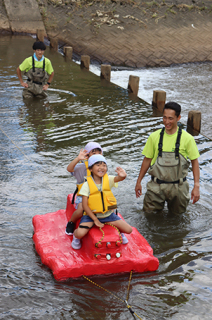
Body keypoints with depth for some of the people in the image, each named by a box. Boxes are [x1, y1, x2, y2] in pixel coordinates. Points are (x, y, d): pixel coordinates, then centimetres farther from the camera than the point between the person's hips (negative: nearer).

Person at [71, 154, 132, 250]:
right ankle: (76, 236, 14)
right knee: (80, 233, -26)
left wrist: (122, 176, -56)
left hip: (108, 214, 3)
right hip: (91, 214, -3)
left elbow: (117, 178, -30)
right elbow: (85, 205, -14)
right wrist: (95, 220, -16)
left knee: (128, 230, -4)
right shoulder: (87, 185, -14)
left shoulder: (108, 180, -7)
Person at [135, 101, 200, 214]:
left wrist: (196, 186, -10)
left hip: (178, 187, -1)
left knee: (177, 213, 13)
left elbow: (194, 161, -3)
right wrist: (139, 181, 8)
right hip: (156, 185, 1)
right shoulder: (154, 136, -4)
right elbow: (147, 159, 5)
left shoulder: (187, 138, -9)